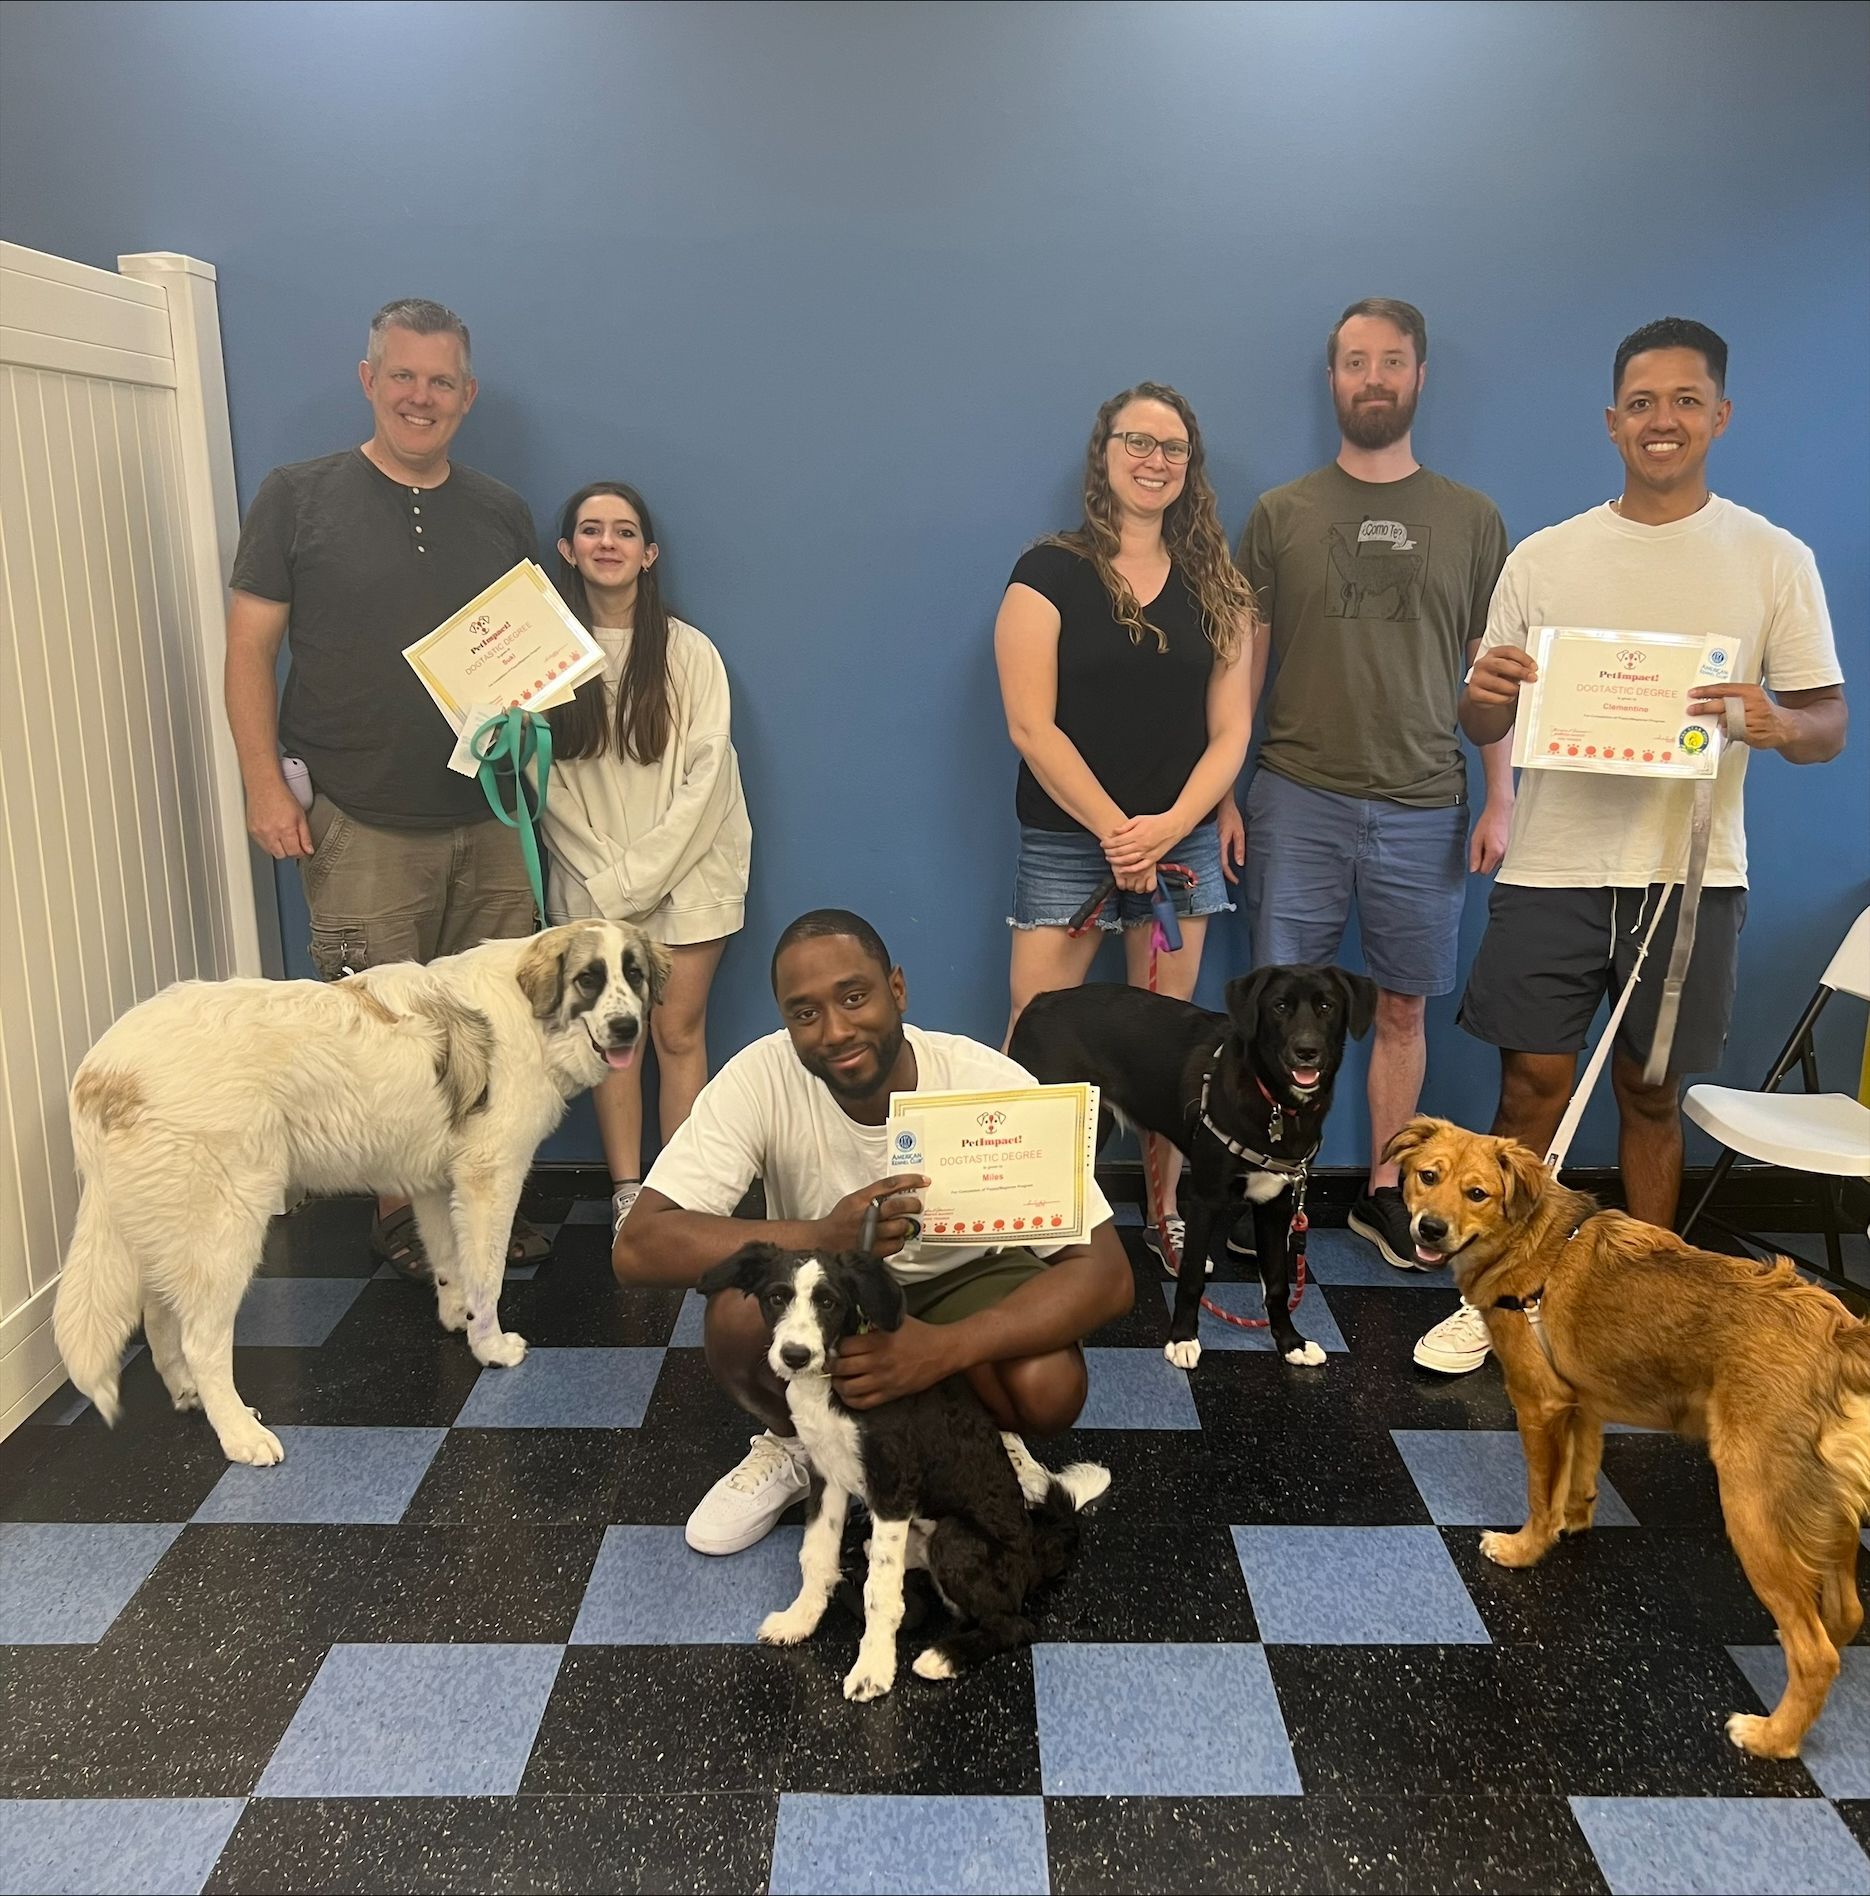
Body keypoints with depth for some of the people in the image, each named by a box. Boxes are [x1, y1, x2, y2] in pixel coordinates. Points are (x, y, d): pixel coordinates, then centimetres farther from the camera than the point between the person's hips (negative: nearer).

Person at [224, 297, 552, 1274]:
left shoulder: (502, 514, 12)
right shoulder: (297, 496, 2)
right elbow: (249, 647, 1)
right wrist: (264, 783, -7)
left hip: (489, 817, 4)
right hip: (360, 826, -3)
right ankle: (395, 1207, 16)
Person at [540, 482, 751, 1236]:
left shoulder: (688, 652, -2)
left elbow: (706, 777, -8)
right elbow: (546, 783, 0)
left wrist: (639, 875, -12)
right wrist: (606, 876, -10)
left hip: (685, 870, -1)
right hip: (590, 882, 1)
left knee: (679, 1032, 0)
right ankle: (627, 1193, 11)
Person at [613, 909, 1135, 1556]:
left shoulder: (992, 1085, -28)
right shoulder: (760, 1079, -27)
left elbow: (1106, 1274, -28)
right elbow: (637, 1246, -33)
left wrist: (942, 1347, -44)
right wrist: (823, 1236, -47)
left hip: (964, 1279, -1)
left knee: (1049, 1392, -32)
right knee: (739, 1312, -32)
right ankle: (796, 1442, 2)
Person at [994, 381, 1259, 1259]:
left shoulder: (1217, 586, 9)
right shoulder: (1050, 573, -2)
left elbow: (1230, 730, 4)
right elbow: (1031, 727, -9)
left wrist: (1168, 827, -11)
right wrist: (1114, 831, -13)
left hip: (1181, 842, 3)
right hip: (1066, 843, -3)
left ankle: (1166, 1211, 21)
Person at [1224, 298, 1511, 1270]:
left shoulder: (1471, 518, 7)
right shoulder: (1280, 514, 5)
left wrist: (1499, 798, 2)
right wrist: (1225, 795, -1)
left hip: (1424, 807, 1)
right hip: (1298, 797, -1)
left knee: (1402, 1008, 9)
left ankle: (1383, 1190, 22)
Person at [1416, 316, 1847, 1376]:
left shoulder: (1774, 559, 3)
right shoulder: (1544, 559, 7)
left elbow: (1831, 725, 2)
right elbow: (1486, 727, 9)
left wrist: (1777, 722, -22)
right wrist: (1487, 692, -15)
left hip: (1689, 873, -1)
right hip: (1551, 871, 1)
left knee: (1654, 1093, 9)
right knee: (1532, 1086, 3)